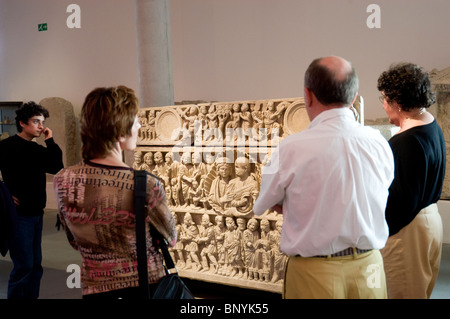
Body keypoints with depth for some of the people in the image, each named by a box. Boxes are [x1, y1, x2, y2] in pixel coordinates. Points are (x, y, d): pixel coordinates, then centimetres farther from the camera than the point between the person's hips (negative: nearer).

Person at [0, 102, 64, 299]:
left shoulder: (34, 148, 11)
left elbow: (56, 166, 2)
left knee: (35, 265, 12)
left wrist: (50, 141, -3)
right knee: (24, 265, -5)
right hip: (19, 215, -7)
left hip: (36, 214, 7)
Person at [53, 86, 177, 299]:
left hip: (95, 288, 2)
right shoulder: (147, 185, -23)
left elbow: (75, 242, 5)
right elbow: (171, 239, -5)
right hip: (145, 285, -2)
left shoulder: (63, 181, -11)